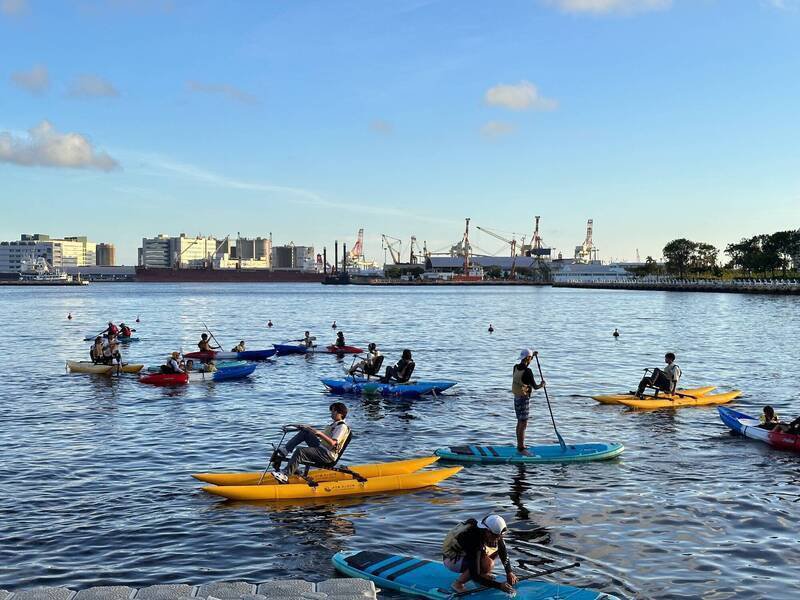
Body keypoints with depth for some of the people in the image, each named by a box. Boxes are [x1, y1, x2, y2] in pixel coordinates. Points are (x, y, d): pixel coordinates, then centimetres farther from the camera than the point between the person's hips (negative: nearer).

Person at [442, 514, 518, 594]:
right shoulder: (473, 540, -38)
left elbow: (504, 554, 1)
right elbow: (475, 576, -36)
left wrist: (509, 572, -14)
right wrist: (499, 585, -36)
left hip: (465, 554, 8)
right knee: (487, 563, -31)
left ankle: (482, 574, 6)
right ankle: (458, 583, -12)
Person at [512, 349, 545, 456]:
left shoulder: (516, 367, 2)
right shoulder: (527, 371, -22)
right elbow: (535, 387, -17)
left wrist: (533, 356, 29)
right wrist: (541, 385, 4)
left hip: (516, 398, 9)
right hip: (524, 399, -9)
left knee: (520, 423, 17)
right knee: (523, 425, -4)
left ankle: (520, 446, 26)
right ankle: (521, 449, -1)